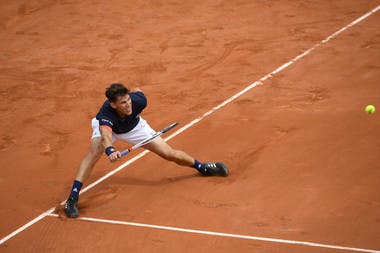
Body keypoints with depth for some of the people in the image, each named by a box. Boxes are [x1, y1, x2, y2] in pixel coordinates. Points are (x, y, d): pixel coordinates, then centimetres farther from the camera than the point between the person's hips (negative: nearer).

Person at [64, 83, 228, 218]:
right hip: (107, 127, -2)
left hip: (133, 126, 3)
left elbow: (138, 91, -11)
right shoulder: (106, 114, -47)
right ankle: (72, 198, -29)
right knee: (95, 152, -33)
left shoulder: (138, 101, -37)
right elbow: (106, 136, -66)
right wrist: (110, 151, -87)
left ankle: (202, 167, 27)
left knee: (169, 154, -1)